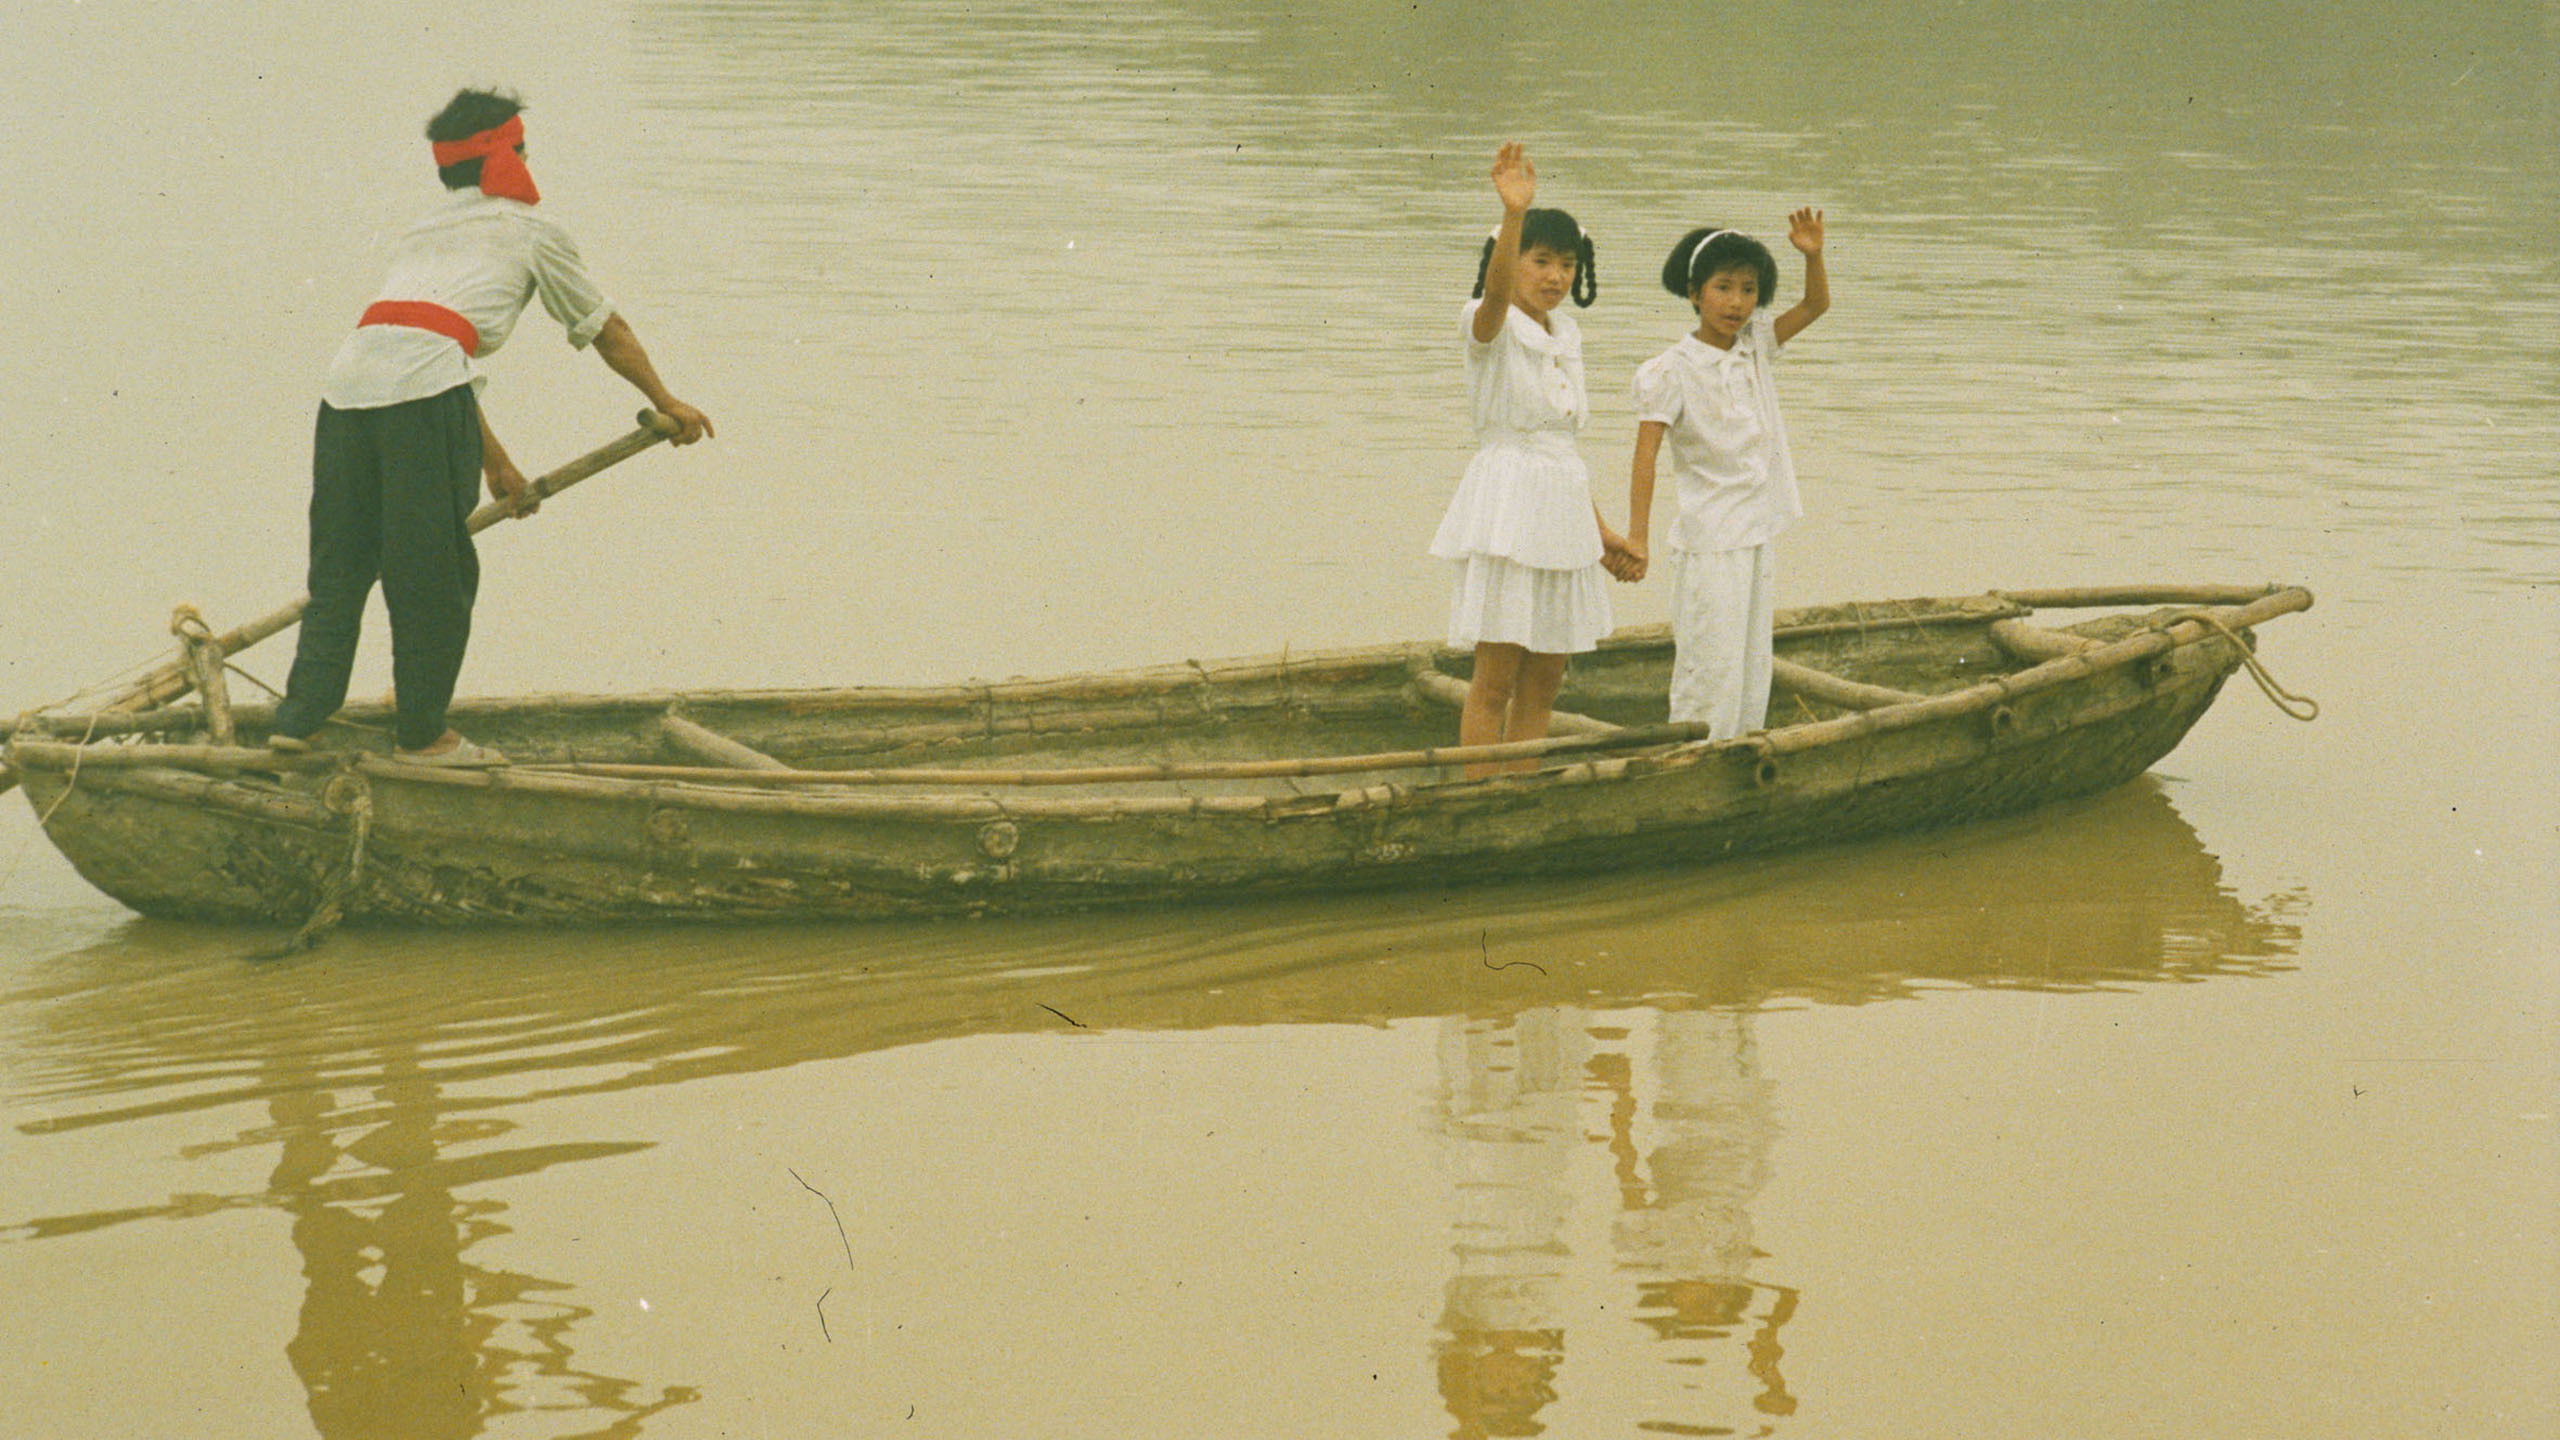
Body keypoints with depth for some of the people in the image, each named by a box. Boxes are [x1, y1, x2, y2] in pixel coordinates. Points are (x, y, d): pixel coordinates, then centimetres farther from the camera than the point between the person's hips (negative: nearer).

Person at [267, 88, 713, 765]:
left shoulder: (423, 231, 34)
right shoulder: (530, 230, 17)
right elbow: (607, 332, 26)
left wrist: (495, 462, 46)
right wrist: (667, 403, 41)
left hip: (347, 380, 6)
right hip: (424, 388, -6)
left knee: (339, 563, 13)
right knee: (432, 570, 4)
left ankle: (300, 714, 8)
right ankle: (422, 734, 10)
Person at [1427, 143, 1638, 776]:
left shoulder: (1566, 337, 14)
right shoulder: (1491, 326, -8)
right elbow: (1496, 289, -33)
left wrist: (1600, 529, 22)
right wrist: (1514, 213, -49)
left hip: (1563, 508, 7)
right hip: (1507, 505, -7)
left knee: (1545, 677, 9)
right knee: (1495, 680, -6)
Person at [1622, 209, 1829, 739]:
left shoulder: (1754, 347, 7)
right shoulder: (1674, 371, -11)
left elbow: (1815, 305, 11)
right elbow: (1646, 452, -14)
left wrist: (1813, 255, -9)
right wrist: (1637, 535, -20)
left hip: (1756, 535, 7)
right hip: (1709, 540, -7)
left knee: (1752, 674, 9)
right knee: (1709, 674, -9)